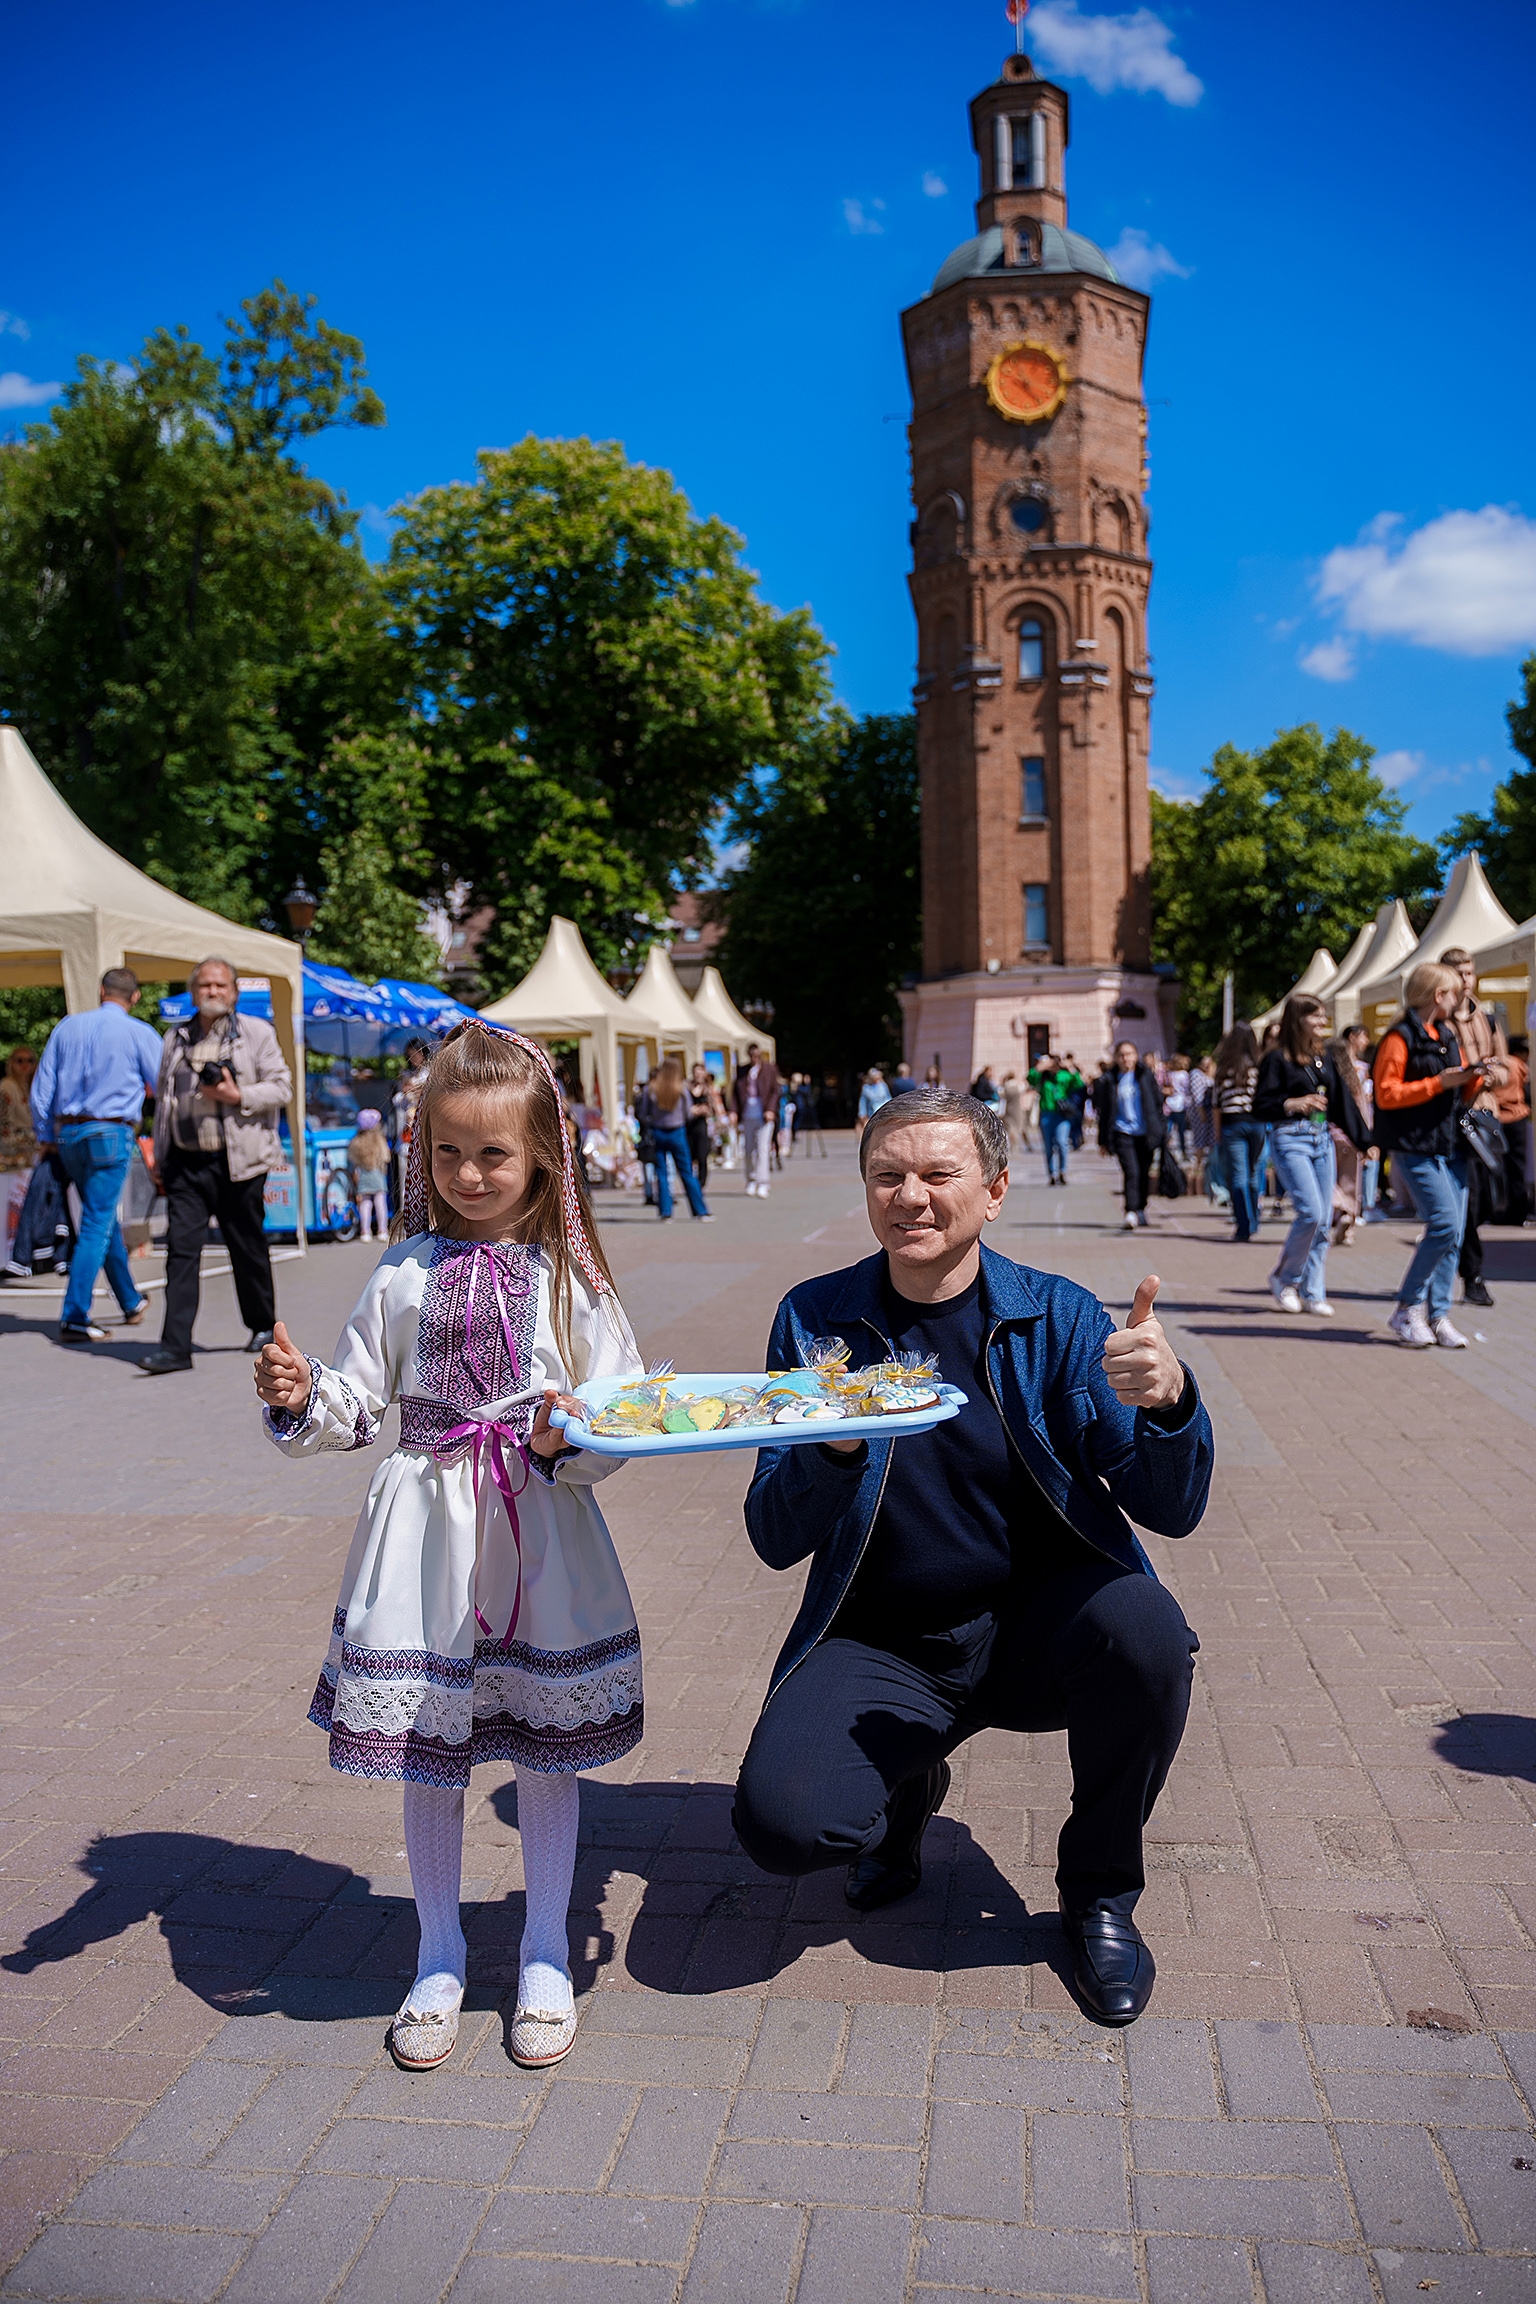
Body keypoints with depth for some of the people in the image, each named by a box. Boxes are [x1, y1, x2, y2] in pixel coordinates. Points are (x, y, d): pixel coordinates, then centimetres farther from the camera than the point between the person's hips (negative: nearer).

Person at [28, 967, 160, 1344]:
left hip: (68, 1134, 5)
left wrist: (44, 1137, 19)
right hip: (111, 1134, -5)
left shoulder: (67, 1027, 8)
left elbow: (41, 1088, 11)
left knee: (105, 1218, 17)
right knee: (98, 1224, -4)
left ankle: (131, 1302, 30)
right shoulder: (140, 1034, -5)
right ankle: (74, 1318, -9)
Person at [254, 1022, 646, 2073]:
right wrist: (301, 1397, -15)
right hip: (427, 1529, 2)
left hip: (543, 1532, -1)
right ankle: (440, 1957, 35)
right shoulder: (405, 1273, 2)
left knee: (549, 1749, 11)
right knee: (428, 1755, 12)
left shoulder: (571, 1277, -4)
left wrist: (567, 1442, -26)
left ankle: (545, 1955, 33)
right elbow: (359, 1400, 5)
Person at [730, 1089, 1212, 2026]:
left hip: (1034, 1625, 0)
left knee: (1144, 1628, -31)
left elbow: (1170, 1511, -11)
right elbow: (776, 1542, -5)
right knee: (781, 1819, -24)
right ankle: (907, 1790, 16)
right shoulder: (816, 1319, -4)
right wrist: (830, 1449, -27)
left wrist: (1172, 1401, -33)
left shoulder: (1059, 1316, -6)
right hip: (880, 1643, 0)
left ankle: (1100, 1890, 0)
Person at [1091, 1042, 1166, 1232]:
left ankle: (1140, 1209, 29)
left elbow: (1158, 1103, 7)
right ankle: (1130, 1213, -20)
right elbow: (1102, 1109, 8)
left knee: (1143, 1173, 10)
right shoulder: (1108, 1080, 3)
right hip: (1122, 1132, -2)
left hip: (1144, 1133, 2)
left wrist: (1161, 1132, 4)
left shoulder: (1146, 1076, 4)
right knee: (1131, 1172, -17)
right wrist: (1104, 1139, 7)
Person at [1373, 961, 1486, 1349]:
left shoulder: (1448, 1036, 18)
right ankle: (1408, 1308, -3)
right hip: (1416, 1148, -8)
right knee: (1444, 1224, -16)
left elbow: (1461, 1094, 22)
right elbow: (1386, 1094, -13)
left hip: (1452, 1148, 8)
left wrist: (1475, 1079, 2)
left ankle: (1438, 1315, 11)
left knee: (1453, 1234, 4)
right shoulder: (1400, 1037, -7)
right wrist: (1437, 1083, -17)